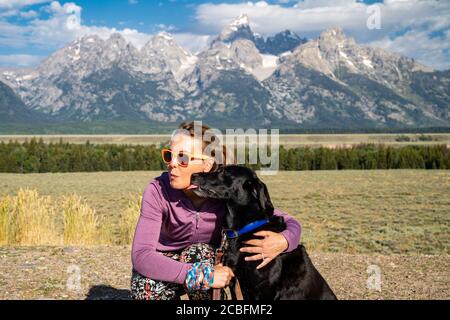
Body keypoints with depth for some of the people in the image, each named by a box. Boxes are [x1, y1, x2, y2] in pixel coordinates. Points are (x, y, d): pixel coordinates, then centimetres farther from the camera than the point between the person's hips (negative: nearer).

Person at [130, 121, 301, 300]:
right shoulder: (157, 191, -26)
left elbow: (290, 224, -19)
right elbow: (140, 255, -35)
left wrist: (283, 241, -45)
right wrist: (203, 275, -45)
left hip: (210, 258, 0)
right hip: (163, 264, 0)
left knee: (198, 252, -32)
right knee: (147, 288, -31)